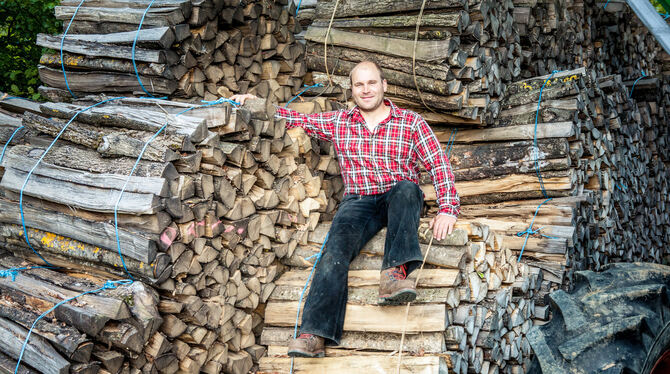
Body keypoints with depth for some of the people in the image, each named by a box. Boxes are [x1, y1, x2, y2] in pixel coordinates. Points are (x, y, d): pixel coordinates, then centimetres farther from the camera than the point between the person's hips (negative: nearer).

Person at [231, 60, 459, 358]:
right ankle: (314, 334, -43)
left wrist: (448, 209, -12)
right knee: (337, 244, -29)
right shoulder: (338, 123, 14)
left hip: (400, 199, 0)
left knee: (406, 188, -36)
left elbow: (439, 165, 0)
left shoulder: (411, 123, 6)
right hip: (358, 202, 1)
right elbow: (299, 119, 21)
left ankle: (394, 273, -50)